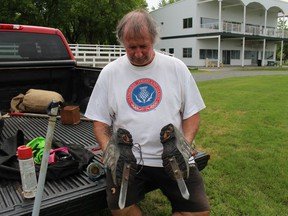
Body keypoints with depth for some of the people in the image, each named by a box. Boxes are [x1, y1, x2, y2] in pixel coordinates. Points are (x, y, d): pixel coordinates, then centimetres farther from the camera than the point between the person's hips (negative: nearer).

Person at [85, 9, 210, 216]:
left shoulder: (177, 67, 5)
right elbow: (100, 120, 7)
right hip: (127, 160, 0)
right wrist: (109, 149, -11)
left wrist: (186, 143, -11)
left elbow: (192, 112, 7)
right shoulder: (110, 73, 5)